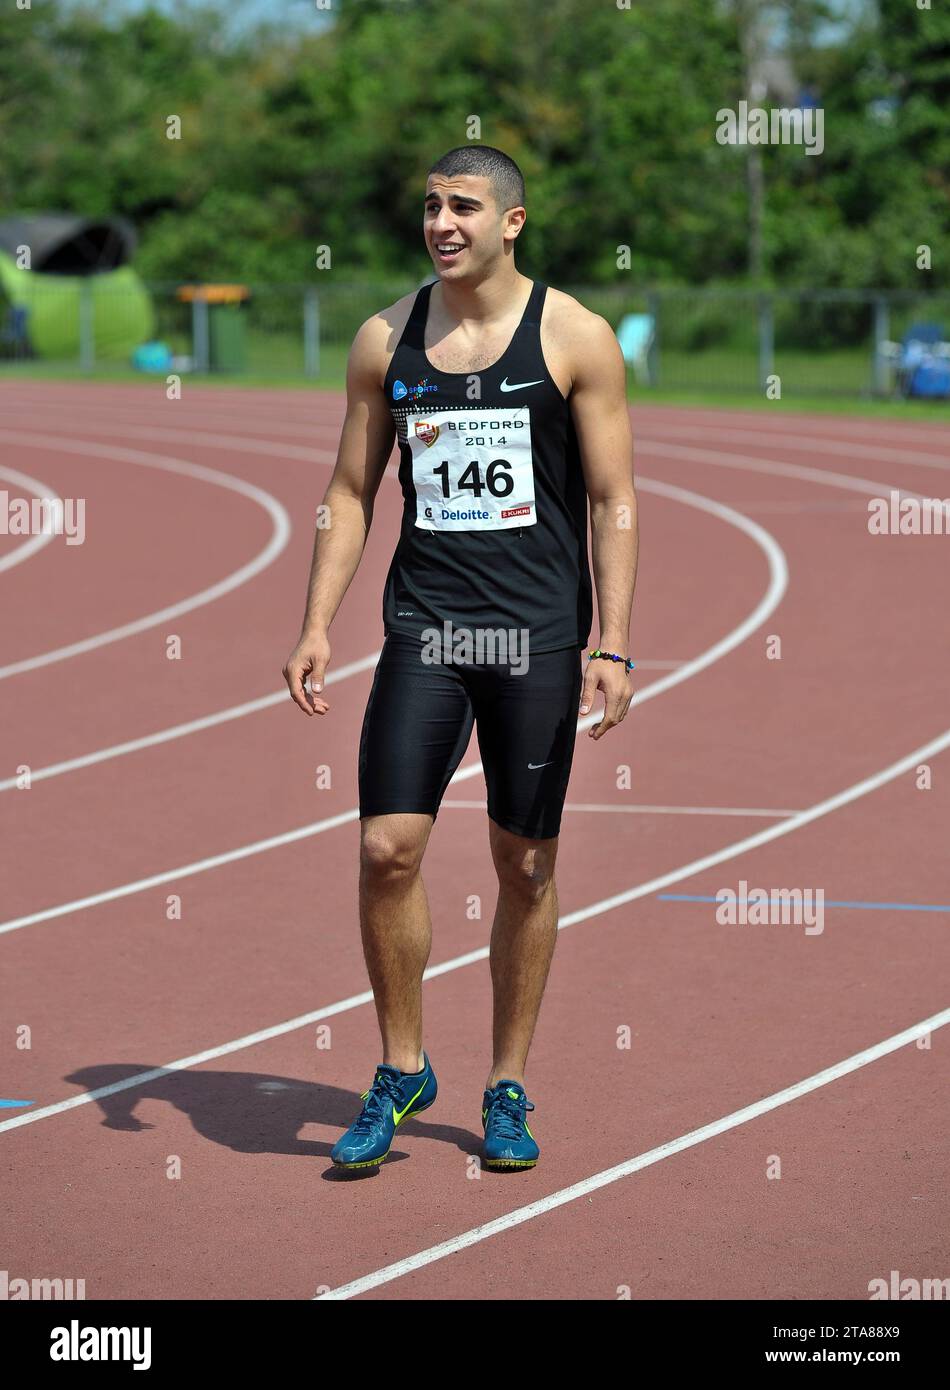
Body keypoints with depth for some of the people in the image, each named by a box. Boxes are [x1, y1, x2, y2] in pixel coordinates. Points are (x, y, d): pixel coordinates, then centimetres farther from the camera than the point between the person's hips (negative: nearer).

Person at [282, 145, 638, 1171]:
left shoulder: (574, 338, -2)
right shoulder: (386, 339, 7)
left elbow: (613, 501, -2)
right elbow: (351, 492, 12)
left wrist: (612, 646, -9)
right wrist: (316, 625, 2)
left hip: (536, 628, -2)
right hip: (424, 624, 2)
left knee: (526, 864, 4)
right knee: (387, 848, -7)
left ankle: (507, 1089, 18)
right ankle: (401, 1070, 12)